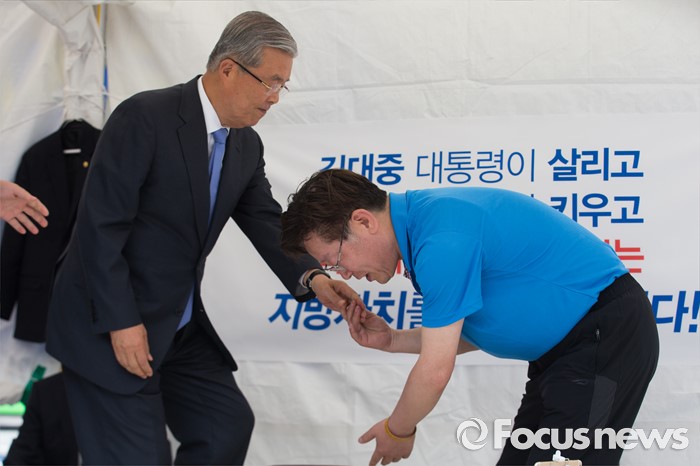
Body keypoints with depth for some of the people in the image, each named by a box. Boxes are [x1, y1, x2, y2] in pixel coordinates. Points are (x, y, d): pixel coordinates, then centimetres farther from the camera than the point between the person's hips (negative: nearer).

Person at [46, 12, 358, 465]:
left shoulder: (247, 146, 5)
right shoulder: (145, 117, -19)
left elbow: (266, 222, 3)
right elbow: (101, 225, -21)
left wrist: (310, 278, -17)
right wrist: (121, 322, -22)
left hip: (180, 324, 8)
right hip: (106, 321, -8)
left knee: (229, 425, 9)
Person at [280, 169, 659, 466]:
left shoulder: (442, 239, -26)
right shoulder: (422, 222, 7)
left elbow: (435, 372, -20)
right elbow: (483, 329, 16)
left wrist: (397, 431, -1)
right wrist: (392, 340, 5)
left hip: (610, 330, -11)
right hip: (569, 339, 11)